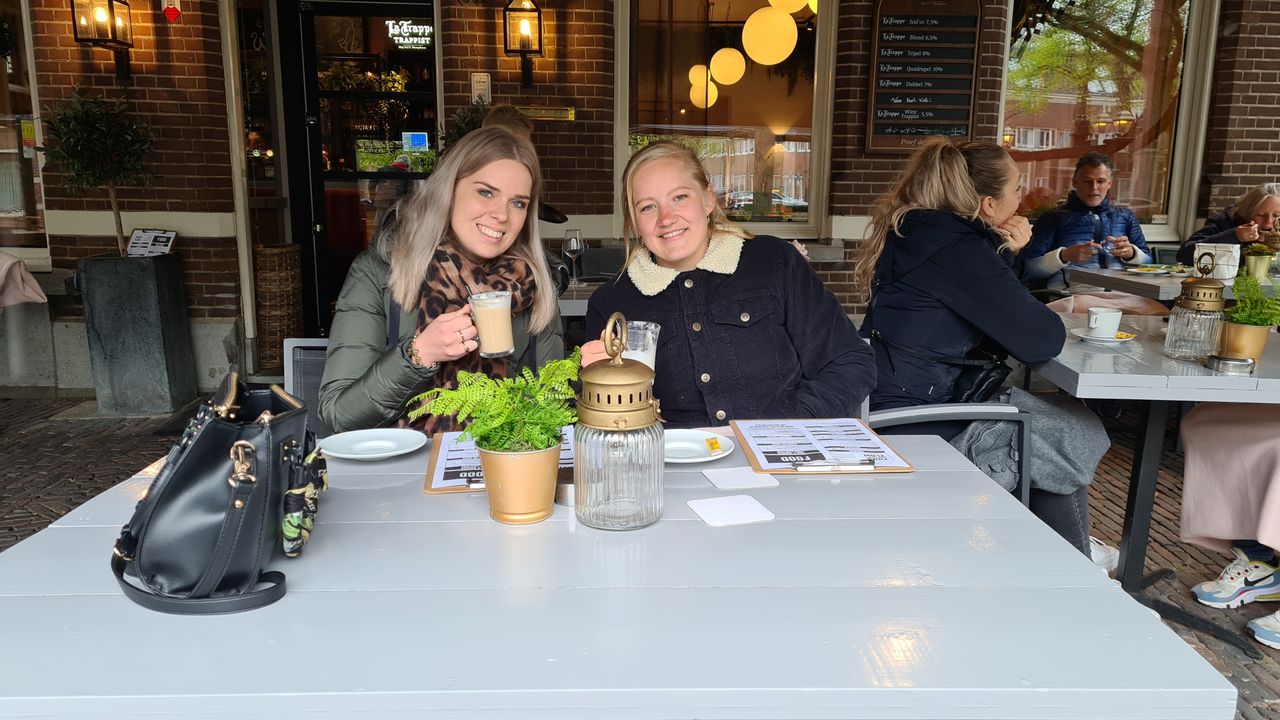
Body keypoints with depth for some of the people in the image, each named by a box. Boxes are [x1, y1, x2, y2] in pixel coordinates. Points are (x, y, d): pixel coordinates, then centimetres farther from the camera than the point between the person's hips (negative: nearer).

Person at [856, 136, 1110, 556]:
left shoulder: (920, 232, 11)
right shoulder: (957, 249, -19)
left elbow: (997, 331, 19)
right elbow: (1041, 341, -16)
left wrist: (1005, 255, 4)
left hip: (895, 400, 10)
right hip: (913, 424, -10)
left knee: (1071, 423, 15)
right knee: (1081, 439, 1)